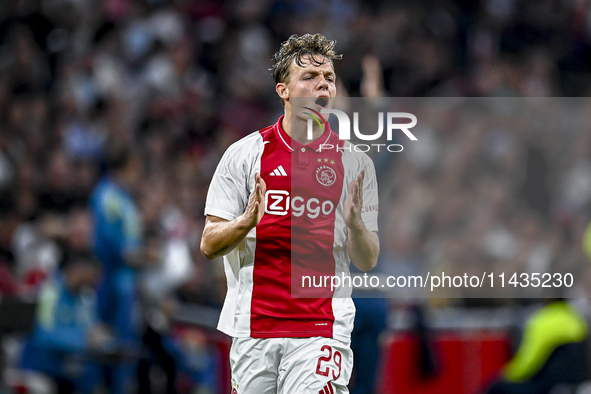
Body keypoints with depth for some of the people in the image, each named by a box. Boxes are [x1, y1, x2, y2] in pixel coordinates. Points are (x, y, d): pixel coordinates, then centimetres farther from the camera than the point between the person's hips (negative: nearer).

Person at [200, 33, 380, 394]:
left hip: (321, 332, -1)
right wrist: (247, 222, -16)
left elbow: (368, 262, 5)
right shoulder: (245, 153, 4)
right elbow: (209, 245, 3)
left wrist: (355, 224, -16)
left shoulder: (355, 163, 6)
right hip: (252, 329, 1)